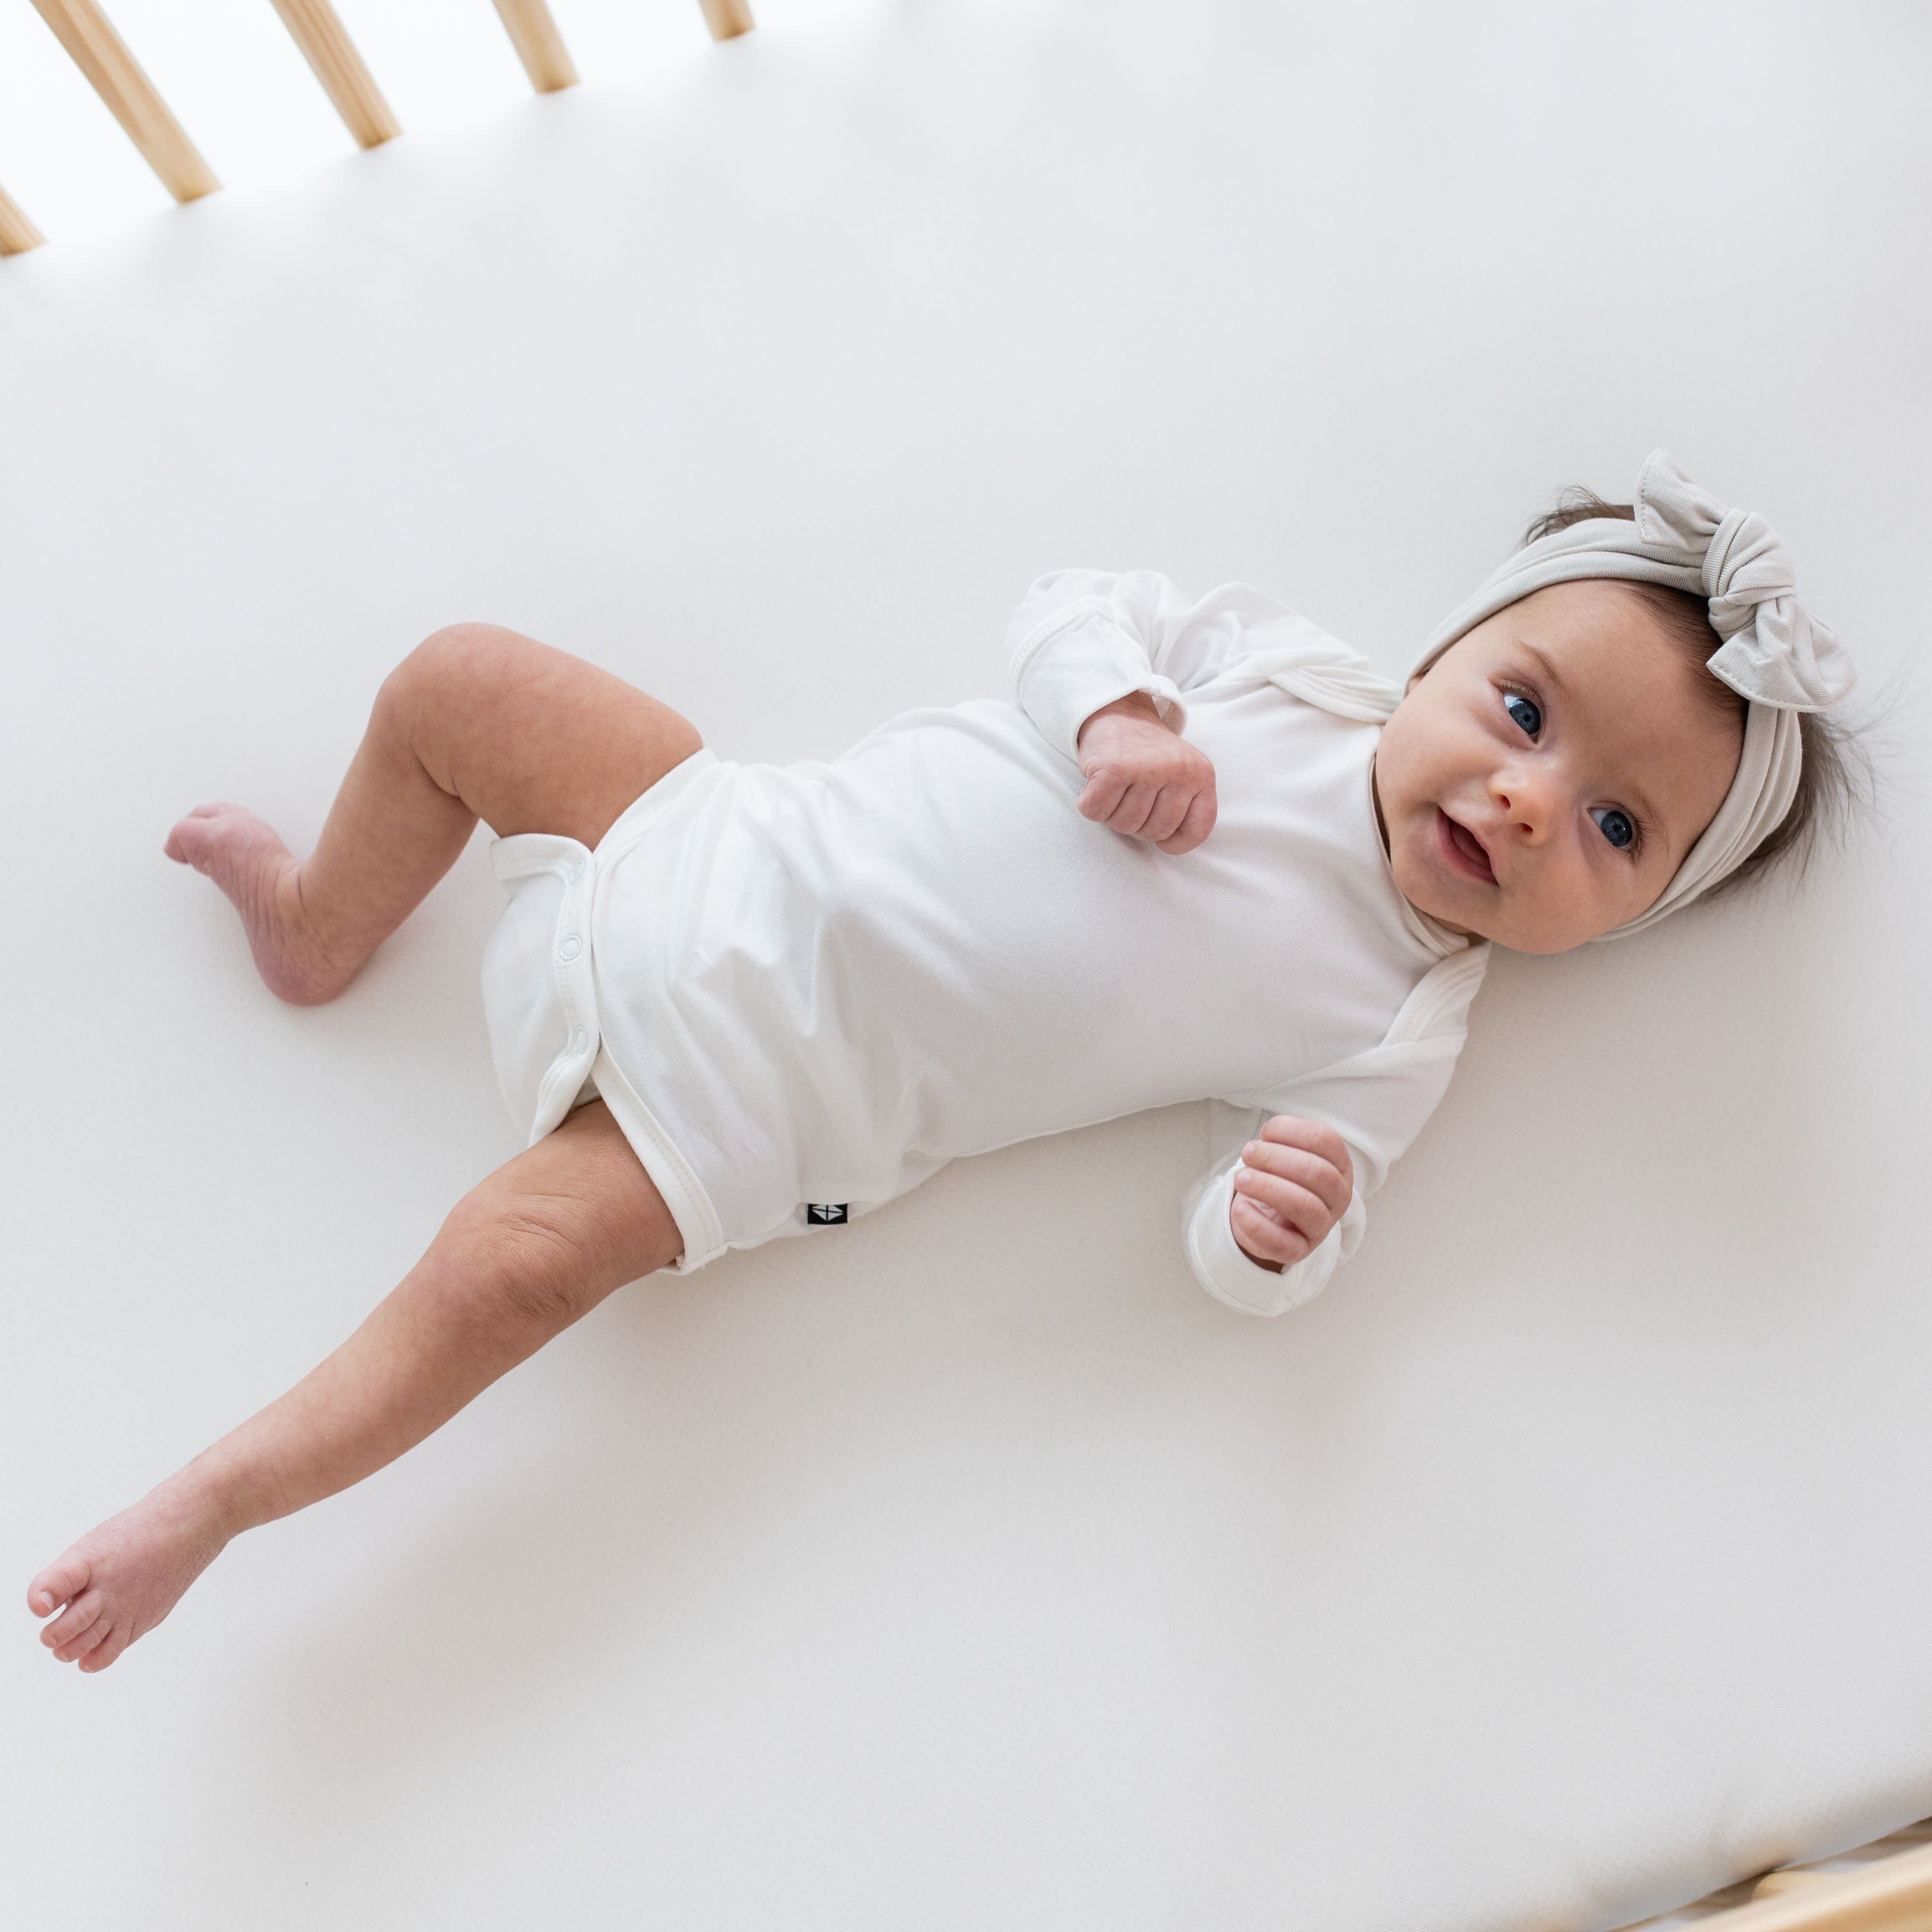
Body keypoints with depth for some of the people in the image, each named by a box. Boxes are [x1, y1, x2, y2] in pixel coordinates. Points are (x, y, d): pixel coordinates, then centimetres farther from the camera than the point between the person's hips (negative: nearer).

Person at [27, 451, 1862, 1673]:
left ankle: (215, 1502, 3)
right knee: (458, 677, 5)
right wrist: (1117, 709, -18)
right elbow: (1076, 602, 3)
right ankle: (319, 930, 32)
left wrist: (1278, 1228, -31)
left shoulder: (1391, 1035, -7)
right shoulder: (1289, 665, -1)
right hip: (736, 850, 5)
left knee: (517, 1256, -22)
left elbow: (1244, 1240, -7)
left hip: (753, 1097, -4)